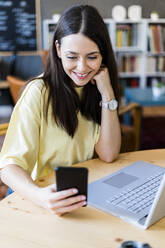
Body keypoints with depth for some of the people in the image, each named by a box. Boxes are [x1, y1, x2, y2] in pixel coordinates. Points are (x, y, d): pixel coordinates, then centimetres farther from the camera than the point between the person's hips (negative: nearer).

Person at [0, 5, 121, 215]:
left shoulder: (97, 88, 1)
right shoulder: (38, 93, -14)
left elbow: (108, 155, -5)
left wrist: (107, 94, -12)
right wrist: (39, 196, -40)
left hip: (88, 193, 3)